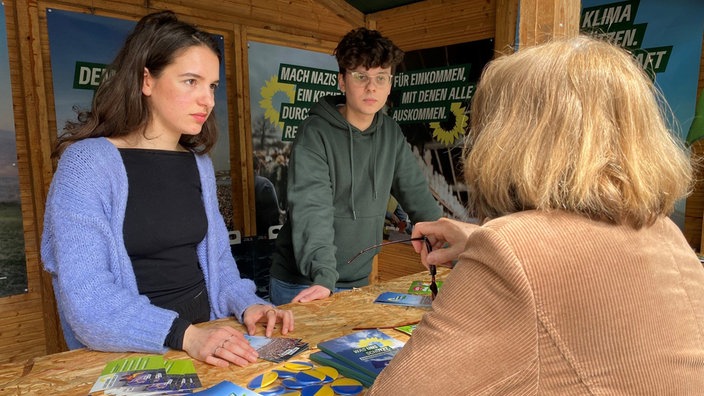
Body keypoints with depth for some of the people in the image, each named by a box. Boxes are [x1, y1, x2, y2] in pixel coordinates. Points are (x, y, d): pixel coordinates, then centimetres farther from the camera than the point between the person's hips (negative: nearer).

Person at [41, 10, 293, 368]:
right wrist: (185, 335, -28)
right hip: (128, 356, -4)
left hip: (206, 338, 4)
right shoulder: (87, 162, -11)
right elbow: (87, 301, -18)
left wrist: (246, 304, -6)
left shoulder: (200, 164, 7)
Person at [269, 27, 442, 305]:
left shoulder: (391, 133, 4)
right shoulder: (316, 132, -14)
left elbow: (418, 196, 7)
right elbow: (312, 209, -23)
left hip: (358, 281, 5)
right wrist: (324, 276, -33)